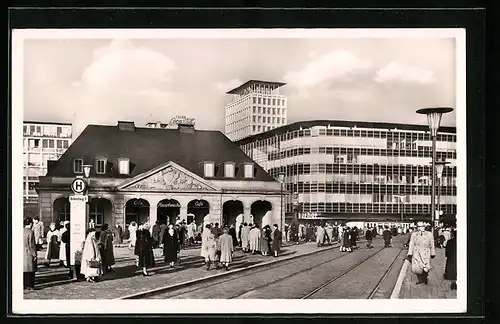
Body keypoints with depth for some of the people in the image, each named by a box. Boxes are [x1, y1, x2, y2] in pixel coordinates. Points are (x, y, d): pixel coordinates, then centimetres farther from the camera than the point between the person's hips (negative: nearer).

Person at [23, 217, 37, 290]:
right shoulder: (30, 232, -14)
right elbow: (32, 244, -15)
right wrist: (34, 254, -9)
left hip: (22, 253, 7)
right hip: (29, 252, -7)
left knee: (23, 269, 12)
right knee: (30, 269, 0)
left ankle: (23, 285, 18)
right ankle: (29, 286, 2)